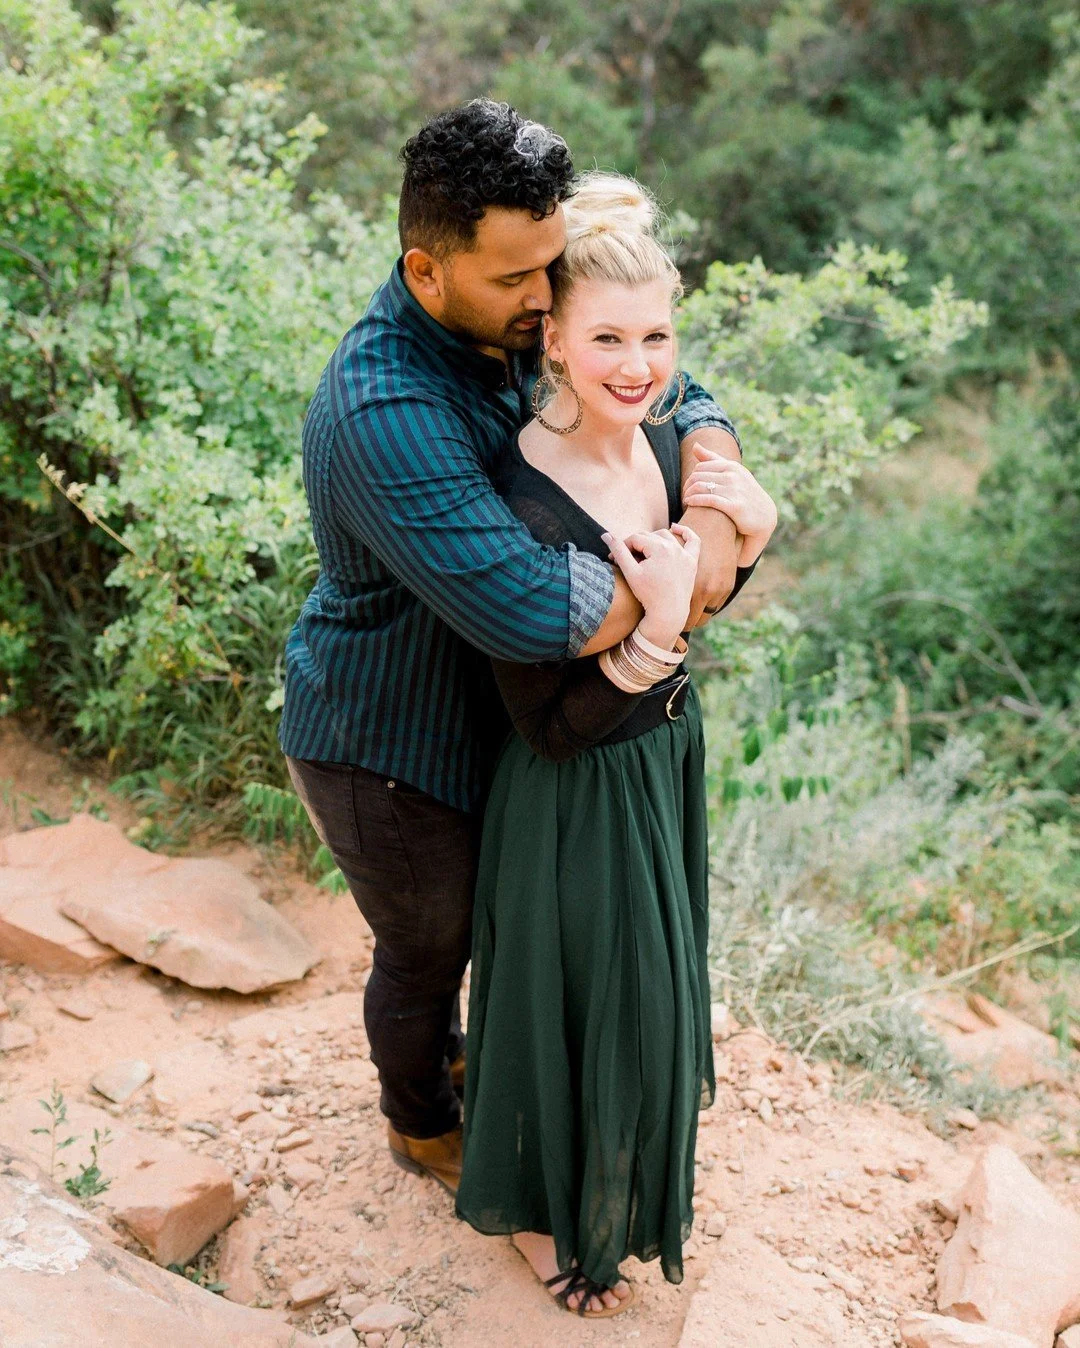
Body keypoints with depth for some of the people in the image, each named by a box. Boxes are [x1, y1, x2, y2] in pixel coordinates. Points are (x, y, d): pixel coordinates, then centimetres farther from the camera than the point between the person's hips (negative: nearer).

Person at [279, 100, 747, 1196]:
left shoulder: (513, 326, -9)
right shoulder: (385, 414, -38)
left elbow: (681, 403, -2)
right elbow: (539, 613, -46)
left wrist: (714, 507, -23)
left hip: (466, 706, 8)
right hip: (381, 745, -8)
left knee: (460, 910, 31)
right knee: (425, 944, 18)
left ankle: (443, 1050, 61)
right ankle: (421, 1124, 48)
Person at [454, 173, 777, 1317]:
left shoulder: (662, 441, -8)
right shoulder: (523, 505, -31)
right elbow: (547, 727, -24)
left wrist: (748, 535, -12)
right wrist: (654, 635, -36)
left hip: (665, 759, 8)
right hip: (578, 796, -8)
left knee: (651, 988, 28)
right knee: (579, 999, 14)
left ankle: (626, 1170, 58)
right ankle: (538, 1209, 44)